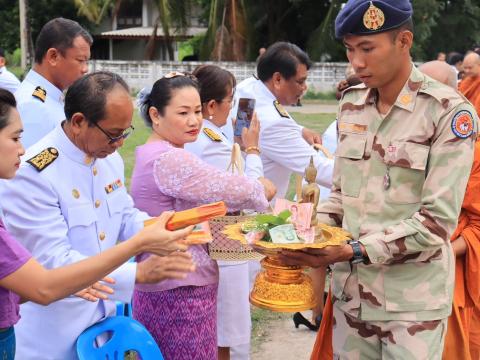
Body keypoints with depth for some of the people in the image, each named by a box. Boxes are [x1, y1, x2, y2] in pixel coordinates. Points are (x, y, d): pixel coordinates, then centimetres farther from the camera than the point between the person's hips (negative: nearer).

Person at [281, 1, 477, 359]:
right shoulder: (351, 106, 6)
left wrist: (355, 252, -23)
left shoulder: (449, 112, -12)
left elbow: (438, 218, -17)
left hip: (412, 300, -5)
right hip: (350, 290, 5)